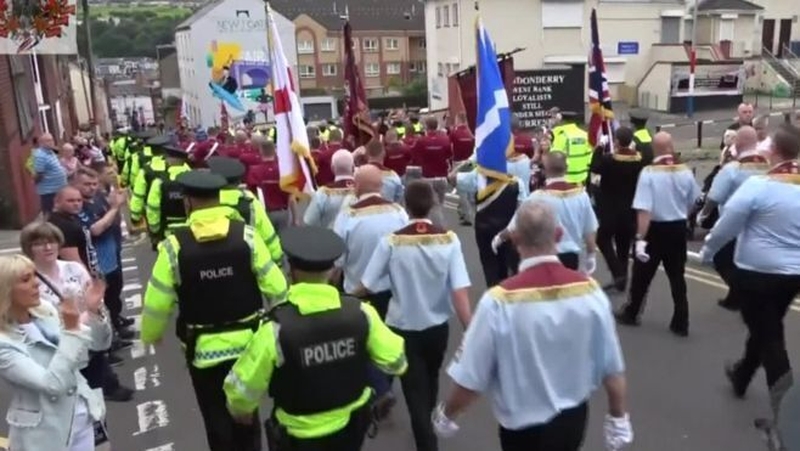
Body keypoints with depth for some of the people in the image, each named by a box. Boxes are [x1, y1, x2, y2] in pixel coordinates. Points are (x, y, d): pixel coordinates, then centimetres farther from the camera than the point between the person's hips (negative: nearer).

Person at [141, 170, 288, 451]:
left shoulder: (174, 246, -16)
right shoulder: (246, 236, -14)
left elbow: (157, 302, -8)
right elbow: (276, 288, -11)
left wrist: (150, 335, 12)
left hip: (204, 349, -1)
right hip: (247, 342, 2)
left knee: (217, 421, 19)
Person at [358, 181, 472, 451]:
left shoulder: (391, 242, -19)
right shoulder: (449, 240, -15)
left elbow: (366, 287, -14)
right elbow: (460, 291, -20)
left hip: (403, 327, -3)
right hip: (438, 326, 4)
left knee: (415, 392, 11)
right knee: (430, 382, 29)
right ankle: (428, 426, 53)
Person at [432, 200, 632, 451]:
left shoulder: (499, 300, -26)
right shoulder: (589, 290, -15)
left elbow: (470, 379, -19)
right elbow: (612, 369, -6)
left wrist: (446, 415, 1)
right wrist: (619, 419, 11)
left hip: (524, 427, -3)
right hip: (574, 418, 4)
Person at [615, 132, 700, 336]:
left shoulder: (648, 173, -18)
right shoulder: (685, 171, -4)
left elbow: (644, 210, -23)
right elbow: (693, 203, 8)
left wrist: (641, 238, -22)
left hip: (655, 229, -4)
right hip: (678, 229, 4)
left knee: (642, 274, 12)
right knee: (677, 276, 12)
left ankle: (631, 313, 28)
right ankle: (681, 323, 15)